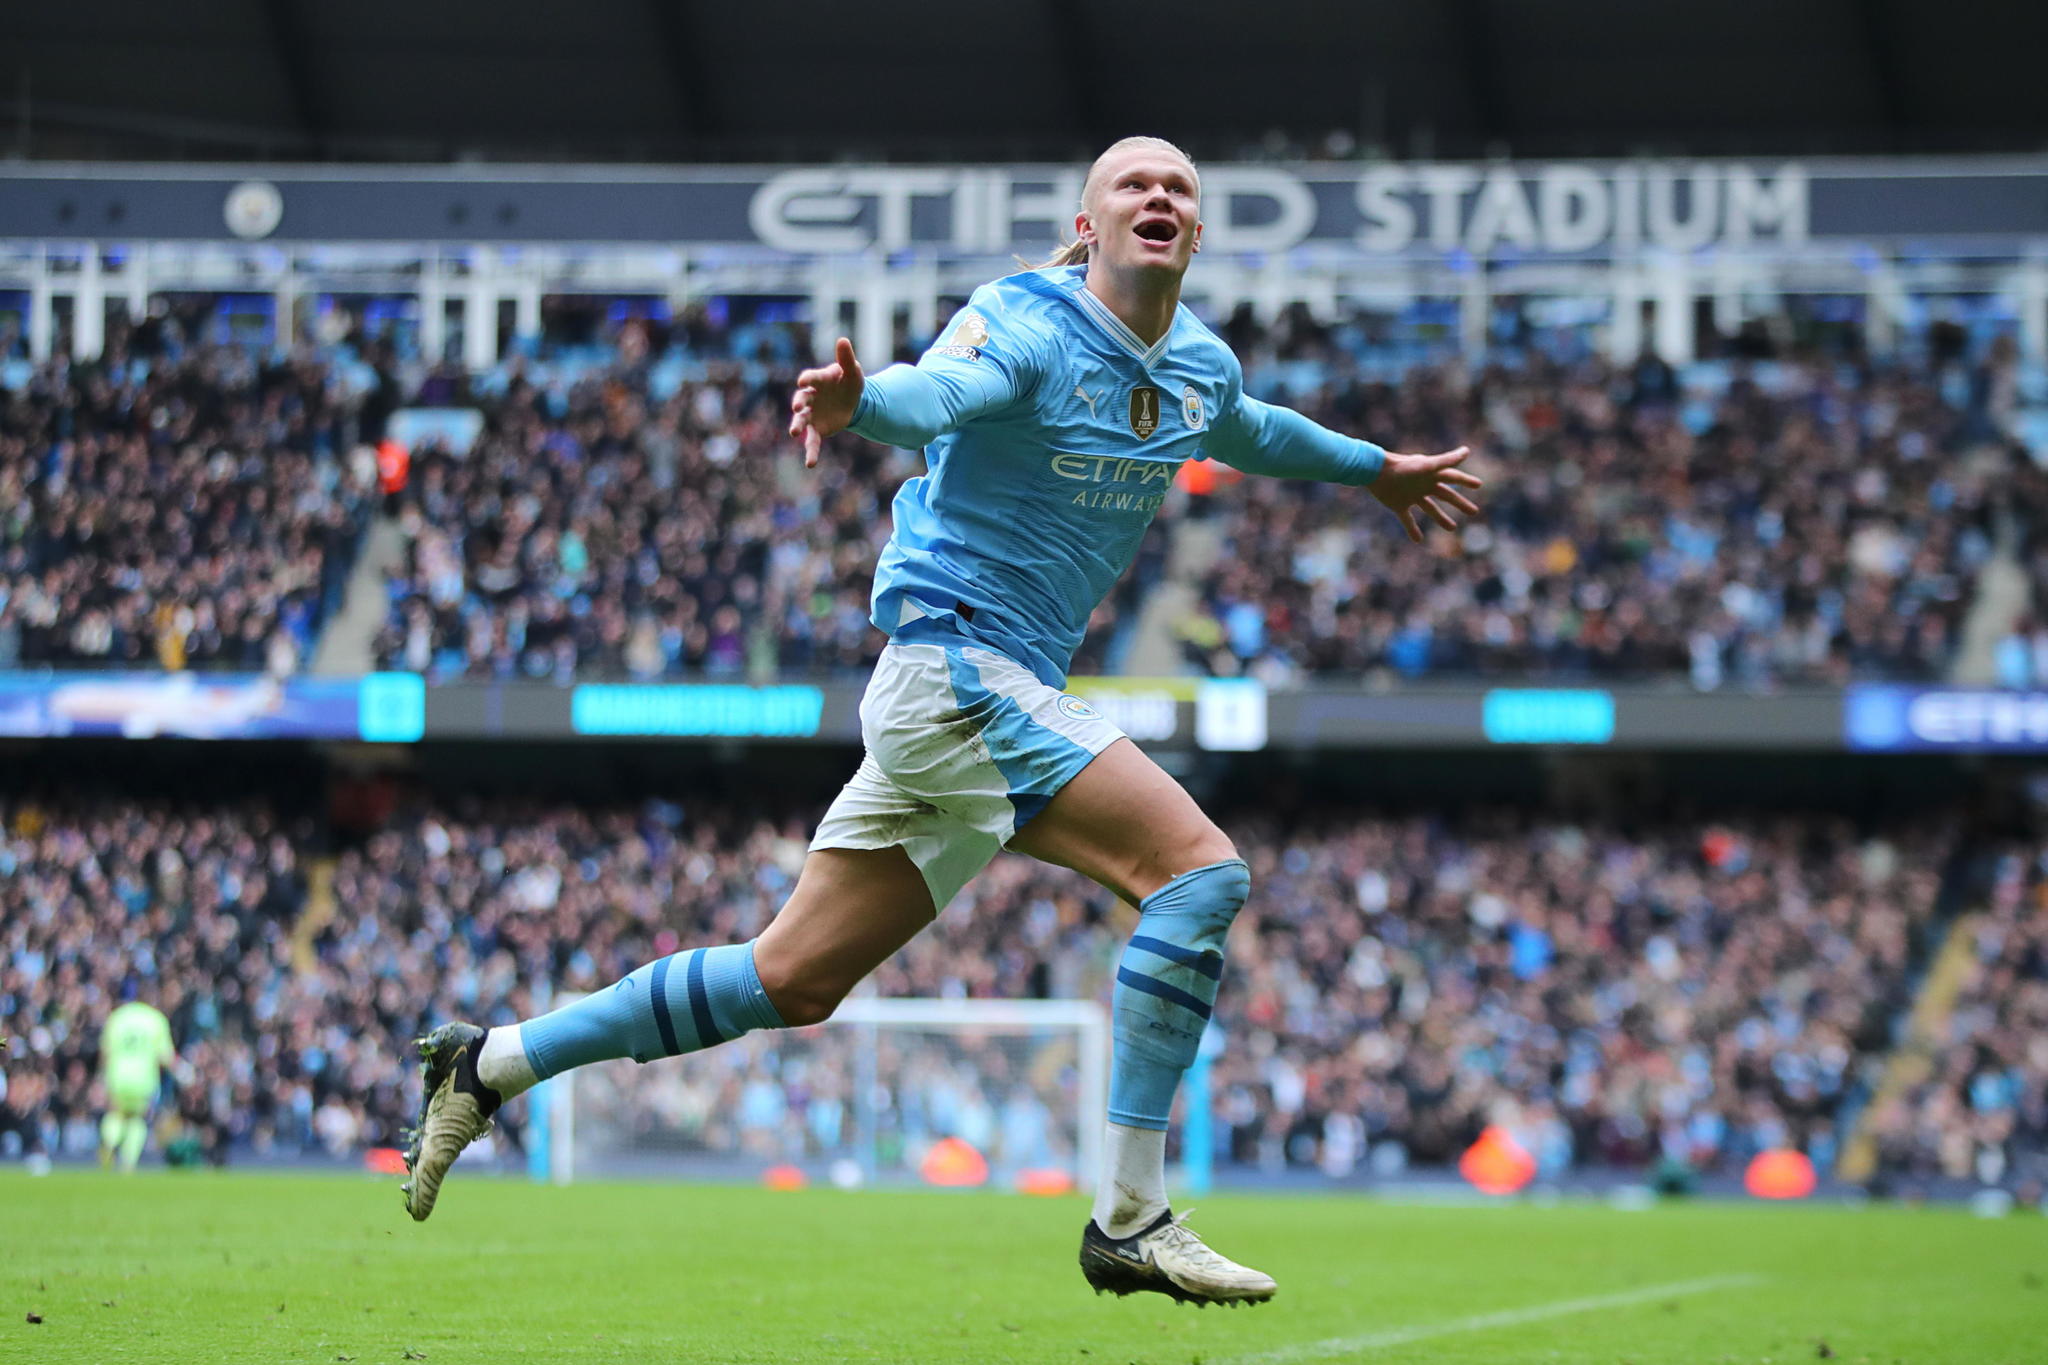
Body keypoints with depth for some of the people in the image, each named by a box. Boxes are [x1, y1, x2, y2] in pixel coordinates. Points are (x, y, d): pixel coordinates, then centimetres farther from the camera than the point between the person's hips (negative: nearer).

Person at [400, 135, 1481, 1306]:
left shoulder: (1201, 365, 12)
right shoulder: (1027, 325, -12)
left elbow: (1250, 431, 36)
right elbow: (938, 394, -33)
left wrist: (1375, 471, 47)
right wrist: (859, 400, -55)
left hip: (999, 686, 9)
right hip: (956, 664, -9)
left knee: (792, 982, 10)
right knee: (1199, 867, -19)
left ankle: (493, 1065, 19)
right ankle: (1131, 1219, -18)